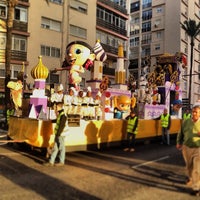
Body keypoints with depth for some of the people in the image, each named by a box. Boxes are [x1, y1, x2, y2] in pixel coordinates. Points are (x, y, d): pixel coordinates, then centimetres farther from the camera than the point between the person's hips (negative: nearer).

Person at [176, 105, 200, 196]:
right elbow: (181, 133, 11)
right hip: (187, 148, 3)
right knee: (189, 166, 21)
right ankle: (191, 178, 48)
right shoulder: (186, 122, 0)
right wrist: (179, 142, 10)